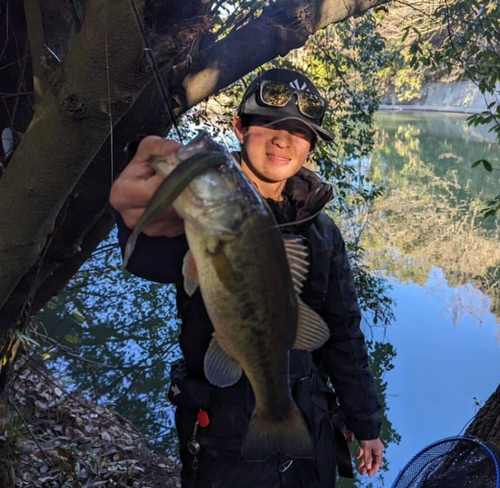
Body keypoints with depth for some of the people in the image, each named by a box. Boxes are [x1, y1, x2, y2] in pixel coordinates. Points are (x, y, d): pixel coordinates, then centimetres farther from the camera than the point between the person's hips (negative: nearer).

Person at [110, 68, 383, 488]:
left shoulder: (321, 232, 0)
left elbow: (344, 335, 8)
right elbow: (151, 257, -40)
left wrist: (366, 425, 12)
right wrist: (147, 222, -62)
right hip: (225, 437, -4)